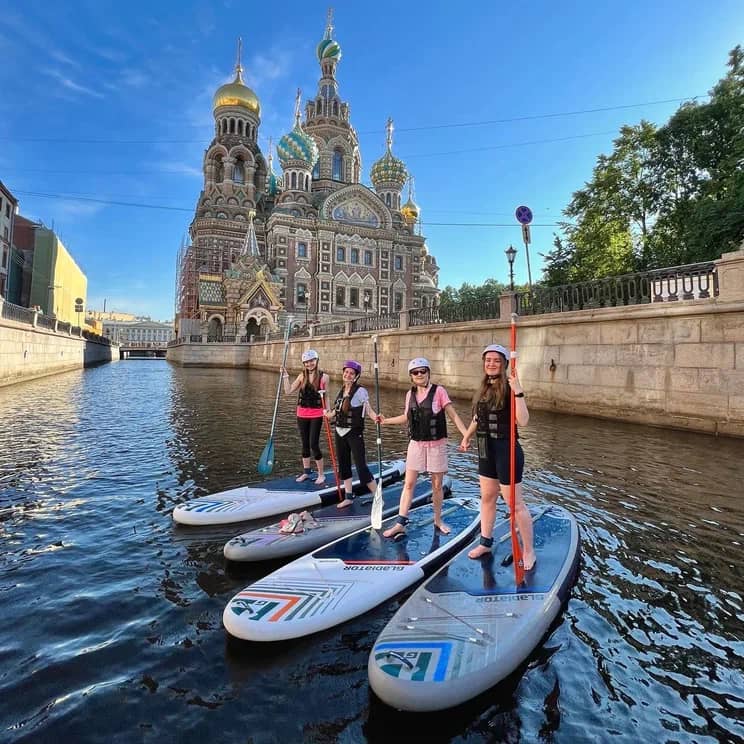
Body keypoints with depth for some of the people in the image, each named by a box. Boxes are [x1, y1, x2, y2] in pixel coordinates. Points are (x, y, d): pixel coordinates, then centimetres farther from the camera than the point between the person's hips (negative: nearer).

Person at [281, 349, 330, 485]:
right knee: (305, 444, 12)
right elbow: (288, 392, 3)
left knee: (314, 444, -5)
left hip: (316, 415, -4)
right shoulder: (302, 376, 3)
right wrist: (285, 376, -2)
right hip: (302, 414, 4)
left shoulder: (323, 377, -5)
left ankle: (321, 474, 10)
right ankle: (306, 472, 26)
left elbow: (326, 397, 1)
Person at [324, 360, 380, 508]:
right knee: (344, 464, 13)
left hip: (354, 433, -7)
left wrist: (376, 417, -37)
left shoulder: (360, 391, -12)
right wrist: (329, 414, 33)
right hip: (340, 432, 7)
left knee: (361, 466, -7)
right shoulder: (341, 391, 7)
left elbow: (369, 410, -19)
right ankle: (348, 497, 27)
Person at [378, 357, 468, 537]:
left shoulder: (439, 391, -10)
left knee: (437, 485, 10)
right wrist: (386, 420, 13)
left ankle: (438, 520, 30)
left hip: (436, 444, -3)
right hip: (416, 444, 3)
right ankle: (400, 524, 11)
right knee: (408, 484, 4)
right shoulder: (410, 394, 3)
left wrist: (466, 434, -20)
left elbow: (453, 415, -11)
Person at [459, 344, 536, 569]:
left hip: (506, 450, -8)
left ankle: (528, 551, 20)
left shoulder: (509, 388, -15)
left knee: (515, 503, 3)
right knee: (487, 497, 19)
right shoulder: (484, 388, 7)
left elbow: (523, 420, -28)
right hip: (486, 450, 8)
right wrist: (467, 436, 30)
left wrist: (518, 392, -35)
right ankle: (486, 542, 36)